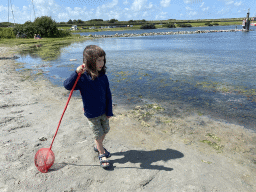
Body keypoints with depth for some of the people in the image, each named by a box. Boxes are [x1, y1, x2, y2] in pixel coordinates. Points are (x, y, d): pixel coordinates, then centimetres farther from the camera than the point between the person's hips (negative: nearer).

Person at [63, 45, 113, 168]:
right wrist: (76, 73, -42)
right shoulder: (82, 78, -20)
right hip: (91, 114, -4)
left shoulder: (103, 77, -9)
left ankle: (98, 147, 50)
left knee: (105, 131, 20)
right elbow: (67, 85, -28)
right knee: (98, 135, 7)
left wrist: (109, 111, 1)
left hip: (104, 112, 4)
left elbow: (108, 95, -2)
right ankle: (102, 155, 33)